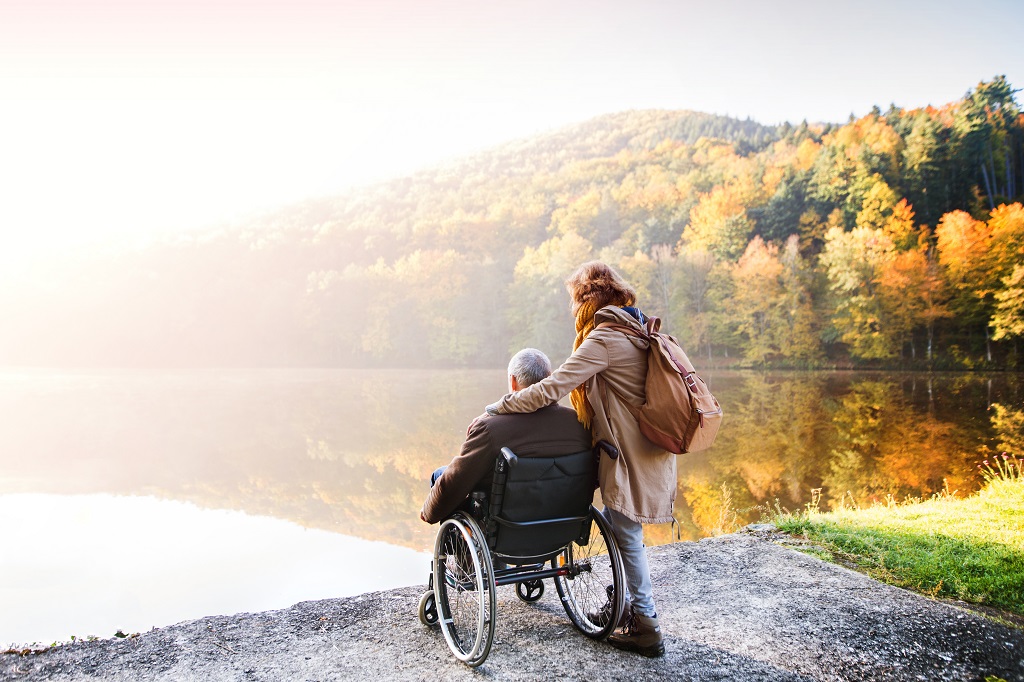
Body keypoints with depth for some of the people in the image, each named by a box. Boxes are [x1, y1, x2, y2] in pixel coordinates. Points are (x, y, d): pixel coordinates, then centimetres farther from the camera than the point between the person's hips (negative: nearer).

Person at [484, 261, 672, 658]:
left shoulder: (603, 339, -18)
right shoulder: (639, 331, 11)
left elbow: (551, 389, -24)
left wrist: (501, 406, -13)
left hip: (629, 457, -9)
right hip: (647, 450, 9)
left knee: (627, 538, 2)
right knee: (615, 523, 21)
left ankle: (645, 629, 14)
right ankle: (623, 606, 33)